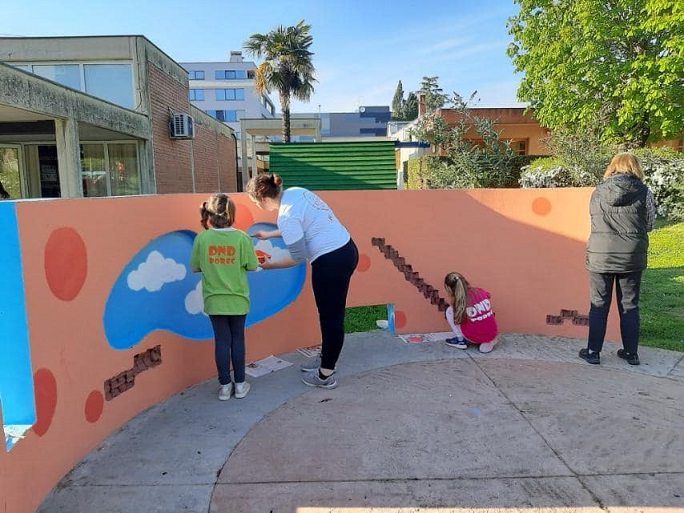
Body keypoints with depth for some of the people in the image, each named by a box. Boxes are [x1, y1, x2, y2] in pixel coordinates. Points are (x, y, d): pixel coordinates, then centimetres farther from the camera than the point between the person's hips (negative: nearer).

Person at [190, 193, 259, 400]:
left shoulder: (201, 238, -8)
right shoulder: (242, 237, -12)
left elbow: (195, 268, 0)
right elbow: (252, 266, -5)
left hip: (214, 301, 1)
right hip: (237, 300, -1)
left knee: (222, 341, 10)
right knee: (238, 339, 13)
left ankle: (225, 386, 18)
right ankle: (240, 384, 21)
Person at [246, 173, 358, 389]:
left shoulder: (286, 216, -19)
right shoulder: (295, 191, 7)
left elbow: (297, 257, -12)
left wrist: (270, 265, 4)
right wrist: (270, 234, 27)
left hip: (331, 262, -9)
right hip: (347, 250, 9)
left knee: (330, 317, 2)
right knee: (332, 313, 20)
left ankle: (325, 376, 16)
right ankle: (326, 358, 36)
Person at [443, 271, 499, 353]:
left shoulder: (456, 300, -11)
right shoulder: (480, 291, -2)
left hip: (474, 337, -4)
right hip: (492, 334, 4)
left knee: (449, 310, 7)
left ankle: (460, 340, 13)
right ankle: (489, 341, 18)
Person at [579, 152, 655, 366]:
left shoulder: (598, 192, 1)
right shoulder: (644, 192, -3)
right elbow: (649, 225, 4)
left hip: (600, 256, 0)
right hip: (632, 257, 0)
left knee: (598, 306, 10)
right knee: (630, 306, 12)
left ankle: (593, 351, 16)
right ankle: (631, 353, 22)